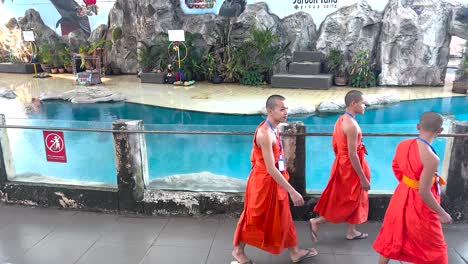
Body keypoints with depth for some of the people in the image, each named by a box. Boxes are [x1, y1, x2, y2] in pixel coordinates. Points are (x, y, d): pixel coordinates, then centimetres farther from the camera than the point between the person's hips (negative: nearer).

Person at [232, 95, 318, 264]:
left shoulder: (273, 129, 3)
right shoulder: (265, 133, -28)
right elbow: (270, 169, -31)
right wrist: (292, 191, -29)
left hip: (275, 180, 9)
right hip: (264, 181, -9)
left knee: (283, 218, 19)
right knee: (255, 218, 9)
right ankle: (238, 250, 31)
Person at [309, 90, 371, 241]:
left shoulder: (341, 120, 5)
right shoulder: (352, 125, -24)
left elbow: (336, 146, 13)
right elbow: (352, 155, -24)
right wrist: (363, 178, -18)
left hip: (342, 163, 10)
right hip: (350, 167, -10)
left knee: (355, 200, 21)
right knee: (348, 202, 5)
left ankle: (351, 231, 33)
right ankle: (316, 222, 11)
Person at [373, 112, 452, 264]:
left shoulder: (402, 145, -10)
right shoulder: (431, 158, -29)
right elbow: (424, 193, -26)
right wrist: (442, 214, -12)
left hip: (402, 196, 6)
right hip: (419, 205, -6)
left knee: (392, 239, 21)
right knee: (432, 247, 19)